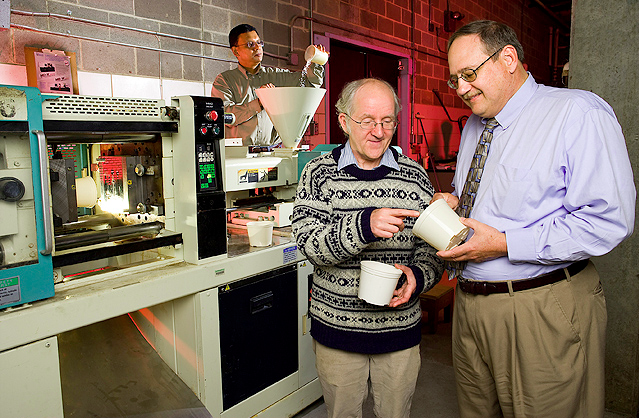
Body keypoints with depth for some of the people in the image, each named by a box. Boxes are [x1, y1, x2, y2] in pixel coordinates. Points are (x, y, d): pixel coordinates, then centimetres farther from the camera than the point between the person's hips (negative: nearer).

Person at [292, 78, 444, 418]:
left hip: (400, 329, 2)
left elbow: (432, 248, 3)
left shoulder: (416, 177, 0)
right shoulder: (319, 173, -5)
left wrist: (417, 276, -19)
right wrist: (365, 225, -33)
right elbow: (308, 241, -18)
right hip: (336, 329, -1)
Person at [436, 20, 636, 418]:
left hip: (544, 313, -7)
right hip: (470, 305, 7)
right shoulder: (474, 125, 13)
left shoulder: (578, 112, -11)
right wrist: (451, 202, 2)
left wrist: (504, 243, -21)